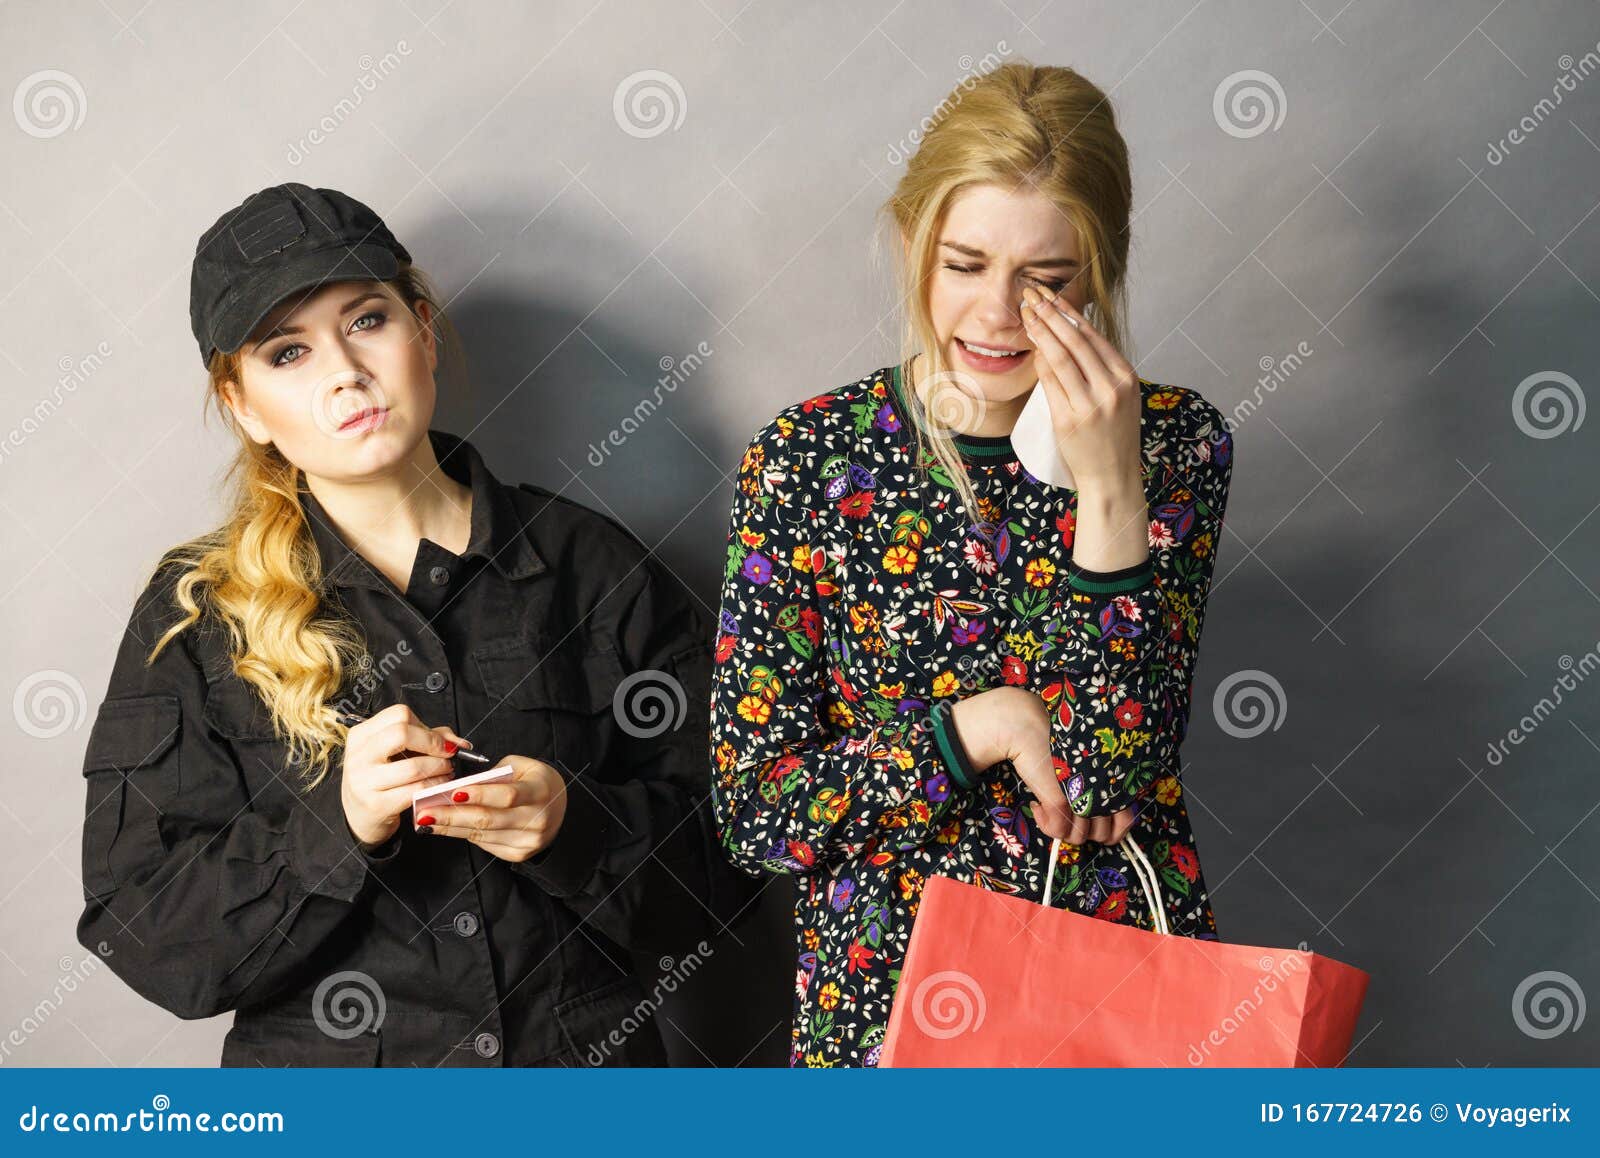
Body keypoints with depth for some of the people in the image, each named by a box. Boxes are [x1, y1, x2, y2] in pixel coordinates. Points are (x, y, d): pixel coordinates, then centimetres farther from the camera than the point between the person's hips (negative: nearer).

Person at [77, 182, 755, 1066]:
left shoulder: (595, 570, 2)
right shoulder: (192, 616, 0)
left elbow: (714, 880, 1)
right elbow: (145, 938, -5)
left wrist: (573, 828, -17)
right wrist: (340, 826, -18)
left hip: (589, 1055, 1)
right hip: (320, 1059, 0)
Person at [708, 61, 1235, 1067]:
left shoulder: (1176, 444, -2)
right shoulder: (807, 456, -3)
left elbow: (1111, 785, -12)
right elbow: (753, 814, -4)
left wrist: (1110, 489, -17)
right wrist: (978, 725, -13)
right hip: (885, 997, -1)